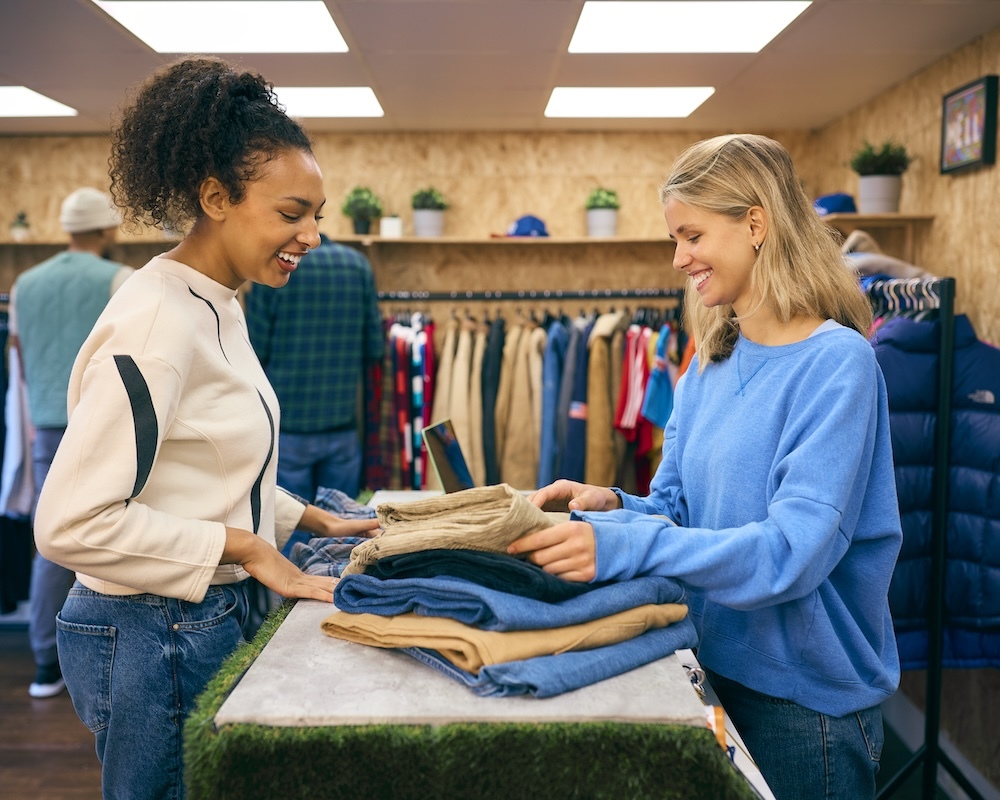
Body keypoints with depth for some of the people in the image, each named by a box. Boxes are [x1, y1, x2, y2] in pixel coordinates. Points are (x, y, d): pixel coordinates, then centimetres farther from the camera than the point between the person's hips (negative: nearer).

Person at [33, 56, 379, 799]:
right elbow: (71, 522, -25)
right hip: (150, 637, -9)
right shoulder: (155, 322, -23)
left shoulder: (220, 306, 5)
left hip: (209, 617, 9)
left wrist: (314, 520, 8)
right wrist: (245, 546, -20)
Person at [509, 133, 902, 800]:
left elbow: (795, 548, -27)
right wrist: (611, 506, -14)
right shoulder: (706, 370, 3)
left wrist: (624, 545, -34)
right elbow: (677, 507, 7)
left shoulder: (837, 362, -19)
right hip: (714, 667, 7)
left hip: (805, 693, -6)